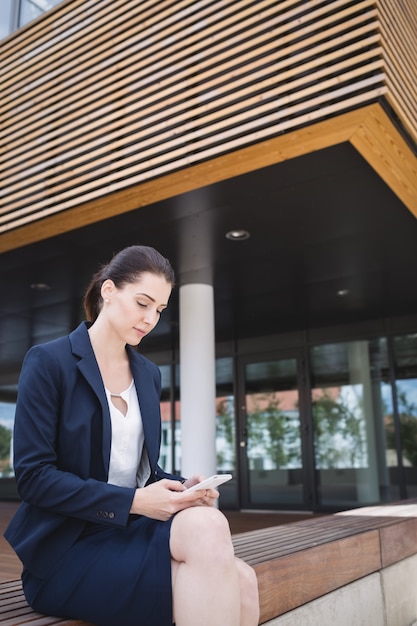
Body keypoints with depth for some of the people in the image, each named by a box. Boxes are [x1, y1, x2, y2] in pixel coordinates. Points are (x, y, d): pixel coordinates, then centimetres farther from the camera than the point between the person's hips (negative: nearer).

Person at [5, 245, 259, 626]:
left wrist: (181, 488, -6)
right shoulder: (49, 362, -6)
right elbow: (33, 476, -12)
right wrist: (133, 502, -20)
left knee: (240, 582, -24)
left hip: (133, 530, 6)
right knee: (206, 529, -31)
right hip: (69, 545, -5)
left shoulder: (149, 375, 12)